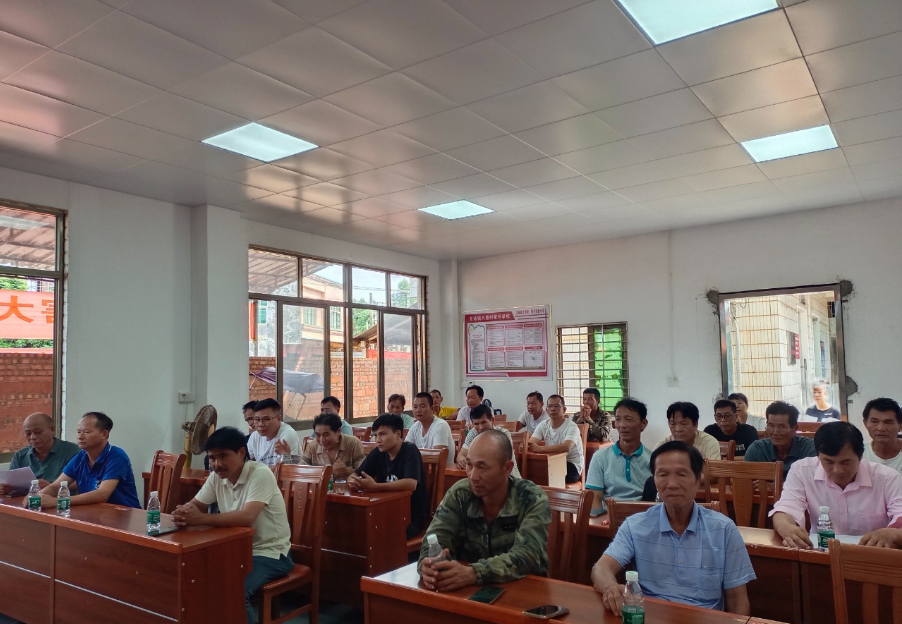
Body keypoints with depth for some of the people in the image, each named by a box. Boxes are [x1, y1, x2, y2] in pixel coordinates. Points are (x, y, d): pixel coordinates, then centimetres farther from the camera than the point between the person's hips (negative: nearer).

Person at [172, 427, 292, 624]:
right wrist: (183, 513, -23)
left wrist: (200, 519, -38)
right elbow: (194, 506, 2)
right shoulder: (217, 476, 0)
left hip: (269, 553, -7)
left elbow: (247, 517, -35)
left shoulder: (260, 474, -23)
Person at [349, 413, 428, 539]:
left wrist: (375, 487, -37)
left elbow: (411, 484, -31)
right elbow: (354, 475, 4)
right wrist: (353, 481, -21)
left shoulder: (410, 451, -16)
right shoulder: (377, 453, 2)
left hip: (413, 516, -6)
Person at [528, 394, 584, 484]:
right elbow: (531, 443, -8)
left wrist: (540, 448, -43)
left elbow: (566, 447, -35)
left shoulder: (571, 427, -16)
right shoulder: (543, 425, 4)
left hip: (572, 465, -5)